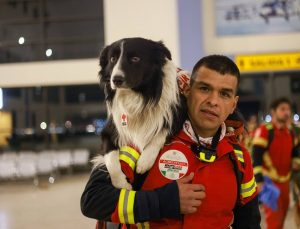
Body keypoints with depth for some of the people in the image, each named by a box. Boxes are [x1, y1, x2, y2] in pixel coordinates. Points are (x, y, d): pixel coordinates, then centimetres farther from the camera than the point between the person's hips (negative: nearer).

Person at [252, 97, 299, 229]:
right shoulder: (264, 131, -14)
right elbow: (256, 158, -17)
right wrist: (259, 181, -23)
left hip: (285, 181, 7)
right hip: (269, 181, -7)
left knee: (282, 217, 15)